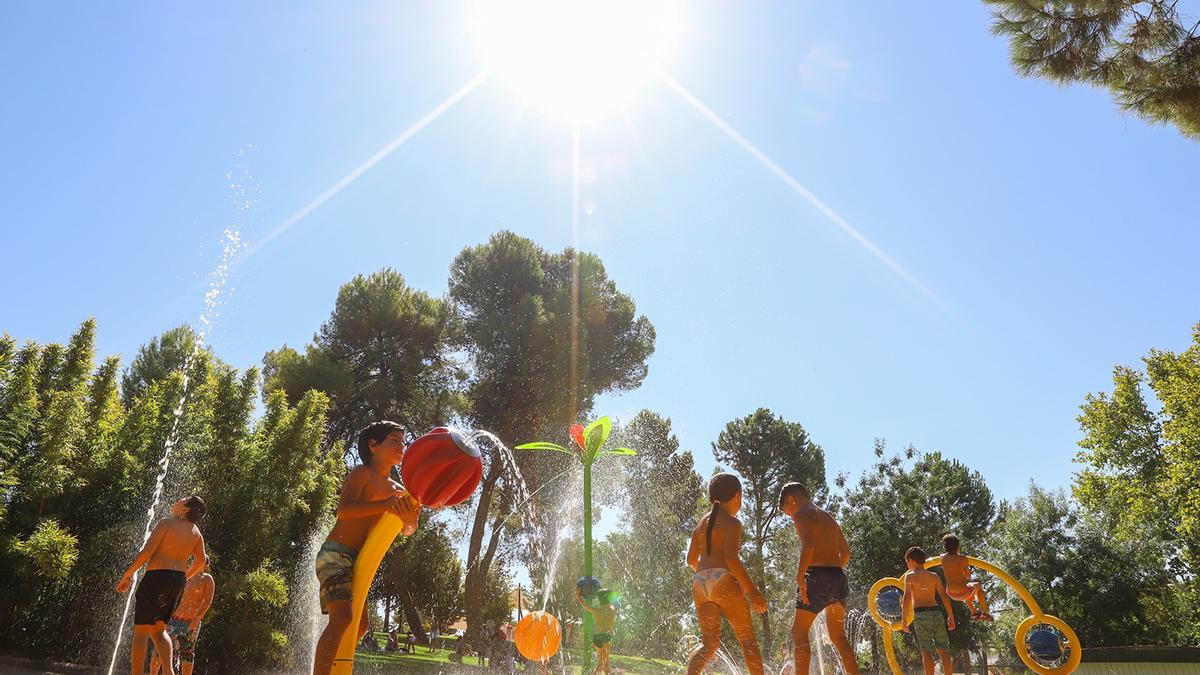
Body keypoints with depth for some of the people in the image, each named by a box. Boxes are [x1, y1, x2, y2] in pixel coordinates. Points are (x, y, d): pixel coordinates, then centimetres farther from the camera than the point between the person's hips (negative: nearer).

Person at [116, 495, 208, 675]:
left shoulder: (166, 523, -7)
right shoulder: (196, 533, 10)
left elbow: (146, 552, -13)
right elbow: (200, 561, 8)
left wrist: (127, 575, -4)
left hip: (157, 577, -6)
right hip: (178, 582, 6)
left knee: (141, 631, 1)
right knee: (159, 629, 16)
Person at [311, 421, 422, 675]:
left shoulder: (396, 490, 16)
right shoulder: (362, 473, -6)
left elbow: (407, 530, 11)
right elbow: (343, 509, -23)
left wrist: (410, 517, -12)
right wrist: (385, 505, -35)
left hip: (357, 562, 9)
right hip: (336, 555, -9)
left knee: (360, 624, 16)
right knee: (342, 618, -25)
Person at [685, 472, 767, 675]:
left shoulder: (701, 523, 18)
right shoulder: (732, 523, -3)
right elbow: (731, 558, -16)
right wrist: (752, 590, -15)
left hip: (699, 583, 6)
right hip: (724, 582, -6)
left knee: (709, 643, 6)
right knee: (748, 640, 5)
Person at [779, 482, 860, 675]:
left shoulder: (802, 514, -2)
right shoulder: (829, 517, 23)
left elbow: (808, 544, -19)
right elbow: (845, 552, 22)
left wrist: (799, 576, -20)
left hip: (818, 577, -8)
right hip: (839, 578, 8)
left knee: (799, 631, -3)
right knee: (838, 636, 17)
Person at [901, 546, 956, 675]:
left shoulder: (909, 576, 4)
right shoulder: (934, 576, 14)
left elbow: (907, 597, -8)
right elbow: (944, 596, 4)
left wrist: (904, 619, -10)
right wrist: (951, 617, 6)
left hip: (921, 615, -3)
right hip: (936, 613, 3)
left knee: (926, 652, -4)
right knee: (944, 651, 7)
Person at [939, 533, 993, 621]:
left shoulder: (943, 558, -3)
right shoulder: (963, 559, -11)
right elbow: (968, 576, 1)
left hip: (951, 593, 4)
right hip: (962, 592, -4)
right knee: (978, 585, 32)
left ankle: (974, 613, 51)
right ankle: (985, 613, 37)